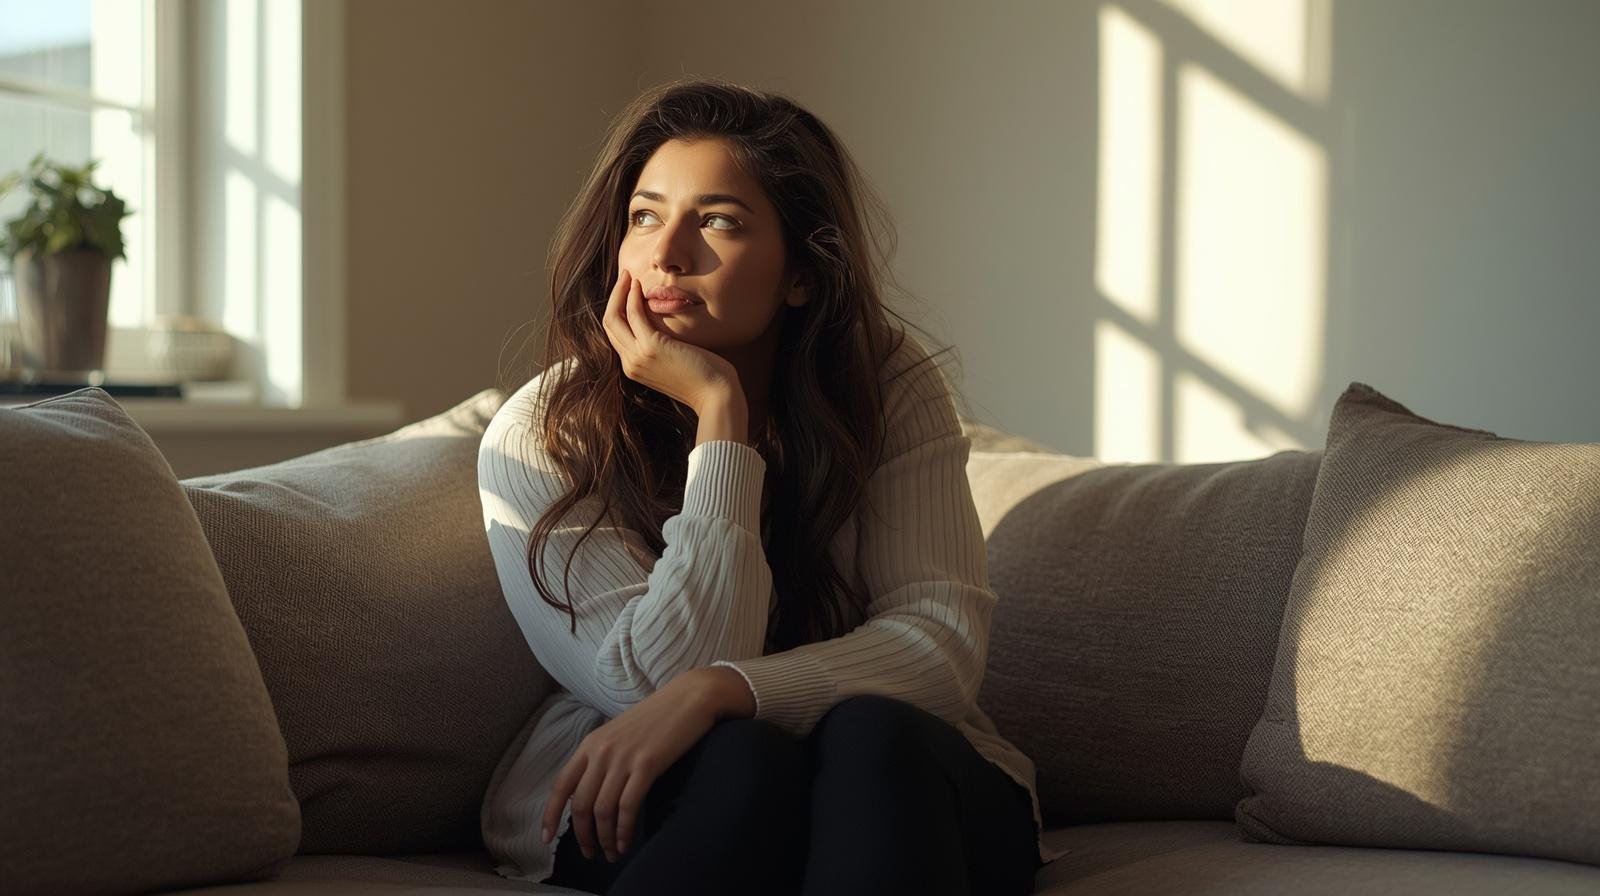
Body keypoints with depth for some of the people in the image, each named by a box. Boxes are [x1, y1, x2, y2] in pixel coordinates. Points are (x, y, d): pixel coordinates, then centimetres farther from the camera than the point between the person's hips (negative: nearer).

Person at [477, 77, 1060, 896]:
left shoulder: (889, 384, -5)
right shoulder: (540, 442, -9)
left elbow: (943, 635, -16)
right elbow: (665, 679, -19)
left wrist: (715, 691, -31)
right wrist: (718, 413, -23)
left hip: (895, 775, 2)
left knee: (872, 737, -33)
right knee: (741, 762, -35)